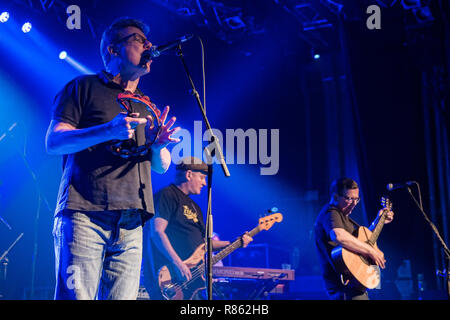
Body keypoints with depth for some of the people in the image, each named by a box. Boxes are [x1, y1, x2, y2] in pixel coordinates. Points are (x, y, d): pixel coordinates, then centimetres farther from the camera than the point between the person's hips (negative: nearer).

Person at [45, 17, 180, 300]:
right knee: (76, 296, -13)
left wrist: (159, 145, -4)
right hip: (85, 214, -5)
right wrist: (108, 130, -18)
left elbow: (162, 166, 21)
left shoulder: (148, 106, 25)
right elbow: (54, 142, -2)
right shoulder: (85, 87, 9)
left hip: (131, 222, 5)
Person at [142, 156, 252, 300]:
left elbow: (202, 241, 24)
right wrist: (178, 263, -24)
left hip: (190, 275, 9)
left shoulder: (194, 206, 24)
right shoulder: (167, 195, -6)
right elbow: (157, 232, -18)